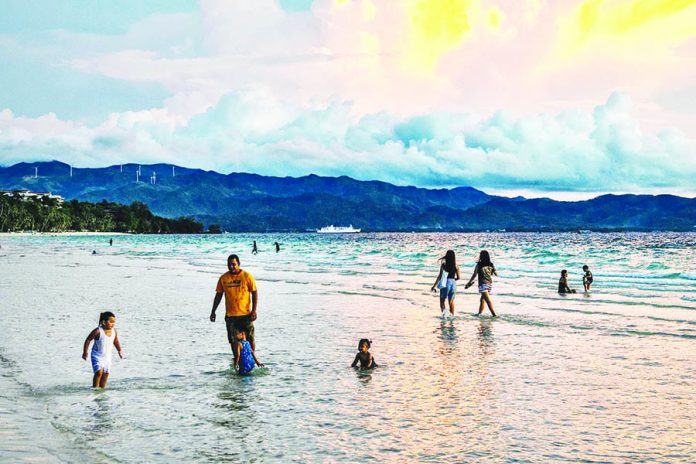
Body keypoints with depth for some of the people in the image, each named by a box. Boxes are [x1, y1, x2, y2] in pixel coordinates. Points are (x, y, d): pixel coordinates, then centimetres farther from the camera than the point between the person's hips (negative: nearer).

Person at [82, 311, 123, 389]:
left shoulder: (114, 331, -7)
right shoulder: (98, 331, -21)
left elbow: (116, 341, 13)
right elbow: (88, 340, -10)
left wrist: (120, 350, 8)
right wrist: (85, 352, -7)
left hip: (107, 357, 5)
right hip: (97, 356, -5)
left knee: (106, 374, 7)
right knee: (99, 372, -20)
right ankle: (94, 388, -5)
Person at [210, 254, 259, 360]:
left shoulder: (247, 276, -4)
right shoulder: (223, 278, 4)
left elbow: (255, 293, -3)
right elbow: (218, 295, 11)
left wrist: (254, 310, -10)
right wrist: (213, 311, 10)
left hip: (245, 314, -3)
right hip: (230, 315, 3)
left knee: (250, 338, 1)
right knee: (232, 339, 7)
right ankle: (236, 359, 21)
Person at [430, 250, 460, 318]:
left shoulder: (443, 265, -10)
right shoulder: (456, 266, -1)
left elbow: (440, 276, -10)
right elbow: (458, 278, 4)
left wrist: (434, 286, -4)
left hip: (445, 284, -3)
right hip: (453, 284, 3)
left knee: (442, 300, 9)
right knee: (451, 301, 16)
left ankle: (443, 311, -17)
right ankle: (452, 315, 16)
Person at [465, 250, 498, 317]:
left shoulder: (479, 264, -9)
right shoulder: (491, 265, 3)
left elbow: (474, 275, -9)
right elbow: (496, 274, 9)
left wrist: (469, 283, 0)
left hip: (483, 284, -6)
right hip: (490, 283, 6)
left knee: (487, 300, -10)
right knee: (483, 299, 19)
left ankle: (494, 314, -19)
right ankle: (480, 313, 27)